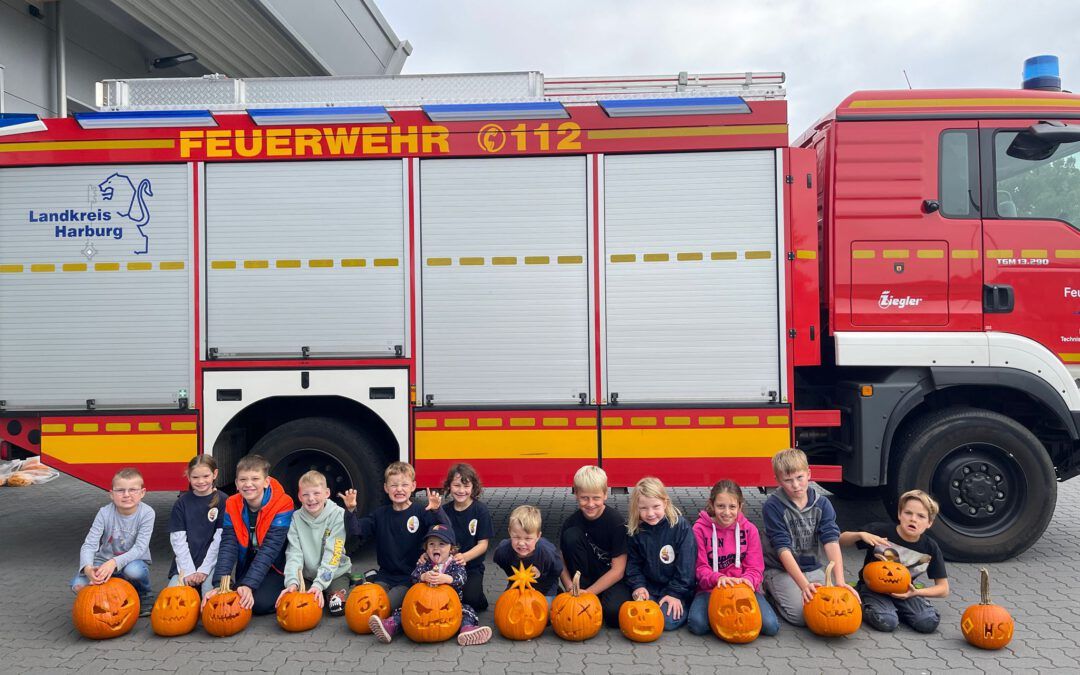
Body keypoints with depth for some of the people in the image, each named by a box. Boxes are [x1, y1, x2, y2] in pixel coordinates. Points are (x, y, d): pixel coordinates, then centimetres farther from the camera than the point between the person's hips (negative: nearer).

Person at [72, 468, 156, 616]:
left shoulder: (146, 513, -19)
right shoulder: (104, 513, -13)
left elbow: (140, 548, -23)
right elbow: (89, 545, -18)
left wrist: (114, 562, -39)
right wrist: (87, 567, -38)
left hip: (133, 561, -2)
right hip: (104, 561, 2)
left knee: (134, 570, -37)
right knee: (78, 584, -25)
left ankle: (145, 596, -3)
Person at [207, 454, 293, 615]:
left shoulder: (282, 505, -22)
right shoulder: (232, 505, -8)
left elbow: (269, 549, -28)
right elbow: (228, 546, -17)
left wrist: (249, 585, -38)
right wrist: (219, 584, -30)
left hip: (276, 567, -4)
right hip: (247, 565, 4)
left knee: (260, 602, -25)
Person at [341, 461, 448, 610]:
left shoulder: (421, 512, -8)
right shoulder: (380, 514, 5)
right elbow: (356, 530, -2)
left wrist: (437, 511, -39)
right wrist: (350, 510, -19)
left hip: (410, 577, -4)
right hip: (385, 575, 4)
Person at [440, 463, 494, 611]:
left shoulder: (480, 510, -7)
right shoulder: (445, 510, 3)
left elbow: (483, 544, -8)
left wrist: (464, 557, -26)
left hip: (472, 567, -3)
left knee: (471, 598, -27)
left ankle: (481, 600, 9)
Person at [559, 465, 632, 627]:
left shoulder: (616, 522, -19)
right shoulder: (572, 522, -9)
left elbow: (618, 570, -17)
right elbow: (563, 563, -3)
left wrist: (587, 593, -21)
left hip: (612, 579, -3)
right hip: (587, 576, 3)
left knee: (614, 613, -36)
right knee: (571, 536, -21)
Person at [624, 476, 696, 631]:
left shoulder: (681, 526, -14)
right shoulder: (634, 530, -4)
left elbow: (686, 565, -12)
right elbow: (633, 563, 5)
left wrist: (675, 593, -14)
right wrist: (638, 586, -10)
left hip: (677, 588, -3)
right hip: (648, 587, 3)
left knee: (668, 620, -22)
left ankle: (681, 607, 9)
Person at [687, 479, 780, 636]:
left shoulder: (749, 529, 1)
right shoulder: (700, 528, -5)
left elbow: (755, 568, -1)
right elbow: (700, 567, -7)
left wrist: (746, 580, -25)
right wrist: (718, 578, -29)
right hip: (711, 588, -1)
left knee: (771, 626, -22)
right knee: (698, 625, -30)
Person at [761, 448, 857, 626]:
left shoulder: (822, 504, -3)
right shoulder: (773, 506, -16)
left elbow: (831, 541, -15)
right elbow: (783, 549, -22)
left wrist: (840, 581, -29)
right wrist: (804, 585, -33)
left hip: (812, 569, 4)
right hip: (781, 570, -4)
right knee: (800, 615, -23)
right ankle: (772, 590, 8)